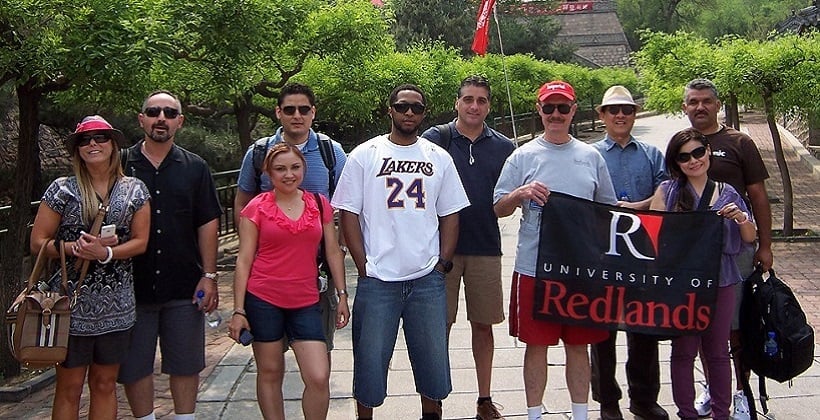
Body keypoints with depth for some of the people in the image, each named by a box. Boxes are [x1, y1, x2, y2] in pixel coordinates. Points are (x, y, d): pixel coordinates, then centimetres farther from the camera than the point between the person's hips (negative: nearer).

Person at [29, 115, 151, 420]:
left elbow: (140, 242, 1)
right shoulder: (62, 190, -1)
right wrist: (76, 248, -19)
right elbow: (38, 243, -2)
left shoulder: (135, 190, 5)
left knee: (105, 384, 12)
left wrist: (106, 253, -16)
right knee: (69, 388, 5)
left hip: (117, 304, 2)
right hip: (72, 302, -2)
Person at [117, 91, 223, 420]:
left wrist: (209, 276, -3)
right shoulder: (120, 165, 2)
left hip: (184, 286, 1)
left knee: (185, 364, 9)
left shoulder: (195, 168, 5)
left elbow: (208, 224, 4)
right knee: (134, 366, 9)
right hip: (133, 284, 0)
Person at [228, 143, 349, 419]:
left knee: (319, 377, -6)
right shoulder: (257, 208, -1)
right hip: (263, 300, -2)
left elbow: (333, 252, 11)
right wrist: (238, 310, -5)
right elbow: (244, 260, -1)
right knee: (269, 373, 8)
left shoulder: (320, 204, 6)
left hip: (305, 303, 2)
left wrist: (342, 295, 8)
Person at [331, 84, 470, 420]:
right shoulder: (364, 155, 1)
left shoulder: (439, 158, 8)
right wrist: (364, 266, -7)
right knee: (370, 358, 6)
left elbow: (450, 214, 11)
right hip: (377, 280, -2)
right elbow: (349, 213, -1)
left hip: (428, 280, 2)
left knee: (433, 356, 12)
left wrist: (443, 262, 1)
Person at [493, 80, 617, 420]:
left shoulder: (591, 157, 9)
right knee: (536, 345, 6)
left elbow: (608, 209, 15)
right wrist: (521, 193, -18)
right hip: (534, 267, -2)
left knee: (578, 344, 10)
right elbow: (498, 209, 2)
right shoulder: (523, 156, 2)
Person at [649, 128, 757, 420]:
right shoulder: (668, 191, -1)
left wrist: (741, 219, -7)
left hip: (721, 281, 2)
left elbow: (750, 238, 12)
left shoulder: (727, 194, 7)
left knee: (718, 351, 11)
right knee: (684, 350, 5)